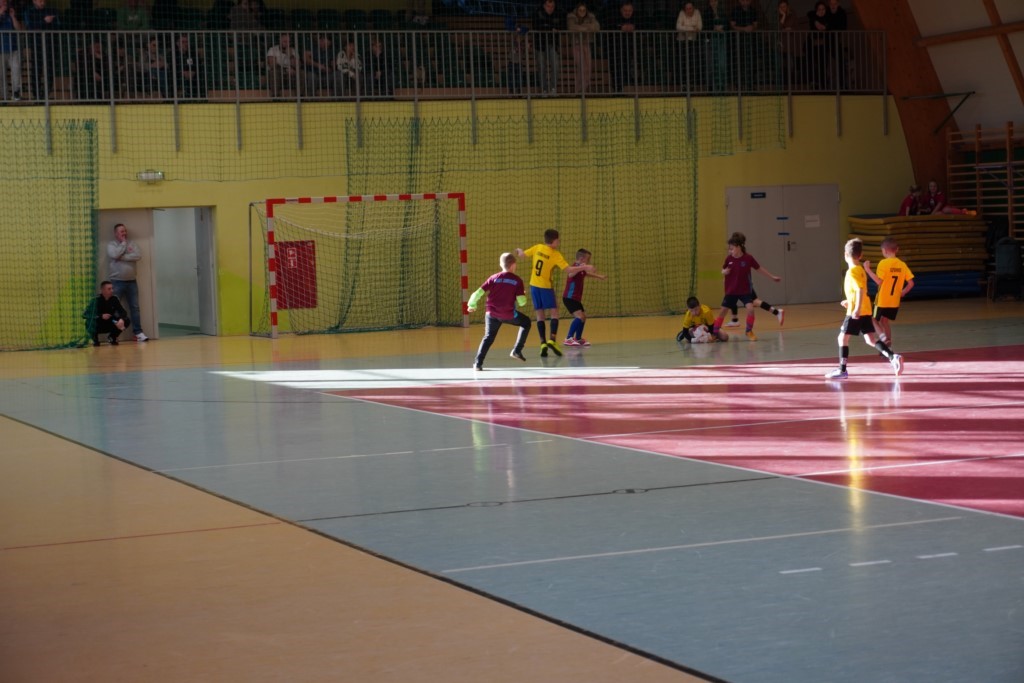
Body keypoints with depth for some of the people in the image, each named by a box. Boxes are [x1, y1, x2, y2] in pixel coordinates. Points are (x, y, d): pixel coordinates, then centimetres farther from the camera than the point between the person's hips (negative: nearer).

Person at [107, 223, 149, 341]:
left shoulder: (132, 244, 10)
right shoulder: (111, 245, 3)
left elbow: (138, 256, -8)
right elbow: (115, 254, -18)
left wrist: (122, 257, -12)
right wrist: (123, 243, -7)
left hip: (131, 281, 3)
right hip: (117, 281, -3)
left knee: (135, 307, 3)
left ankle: (138, 332, 6)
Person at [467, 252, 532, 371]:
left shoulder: (494, 278, 2)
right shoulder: (517, 280, -3)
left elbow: (479, 292, -2)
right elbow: (521, 302, -6)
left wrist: (472, 305, 15)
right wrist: (523, 294, 17)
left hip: (492, 314, 2)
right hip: (509, 314, -2)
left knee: (488, 337, 16)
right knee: (526, 322, 23)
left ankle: (478, 363, 1)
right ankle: (517, 351, 15)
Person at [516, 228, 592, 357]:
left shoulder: (537, 248, -2)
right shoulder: (556, 255, -14)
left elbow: (521, 254, 8)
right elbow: (568, 270, -19)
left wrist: (519, 251, 31)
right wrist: (584, 267, -11)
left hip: (534, 285, 5)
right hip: (546, 287, -5)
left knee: (540, 315, 7)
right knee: (554, 313, 3)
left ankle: (543, 343, -3)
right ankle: (552, 340, -14)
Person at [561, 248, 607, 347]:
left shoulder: (581, 269, 13)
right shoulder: (576, 267, -15)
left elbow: (587, 274, 35)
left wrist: (600, 276, 46)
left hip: (576, 298, 10)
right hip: (569, 298, -10)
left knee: (583, 317, 20)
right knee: (579, 316, -22)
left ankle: (578, 339, 34)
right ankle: (568, 339, -24)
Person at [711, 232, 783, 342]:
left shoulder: (748, 258, -14)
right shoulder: (729, 259, -8)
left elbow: (759, 269, -1)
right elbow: (723, 270, 8)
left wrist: (772, 277, 6)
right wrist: (724, 272, -17)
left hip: (745, 290, -2)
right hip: (731, 290, 2)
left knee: (750, 308, -19)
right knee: (723, 310, 5)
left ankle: (749, 332, 1)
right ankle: (714, 332, 19)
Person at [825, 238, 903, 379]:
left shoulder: (852, 272, -14)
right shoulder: (860, 270, 13)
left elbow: (860, 290, -25)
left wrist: (857, 308, -31)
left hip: (856, 312, -9)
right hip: (866, 311, 9)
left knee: (843, 338, 1)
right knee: (870, 340, 8)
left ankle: (842, 370, 2)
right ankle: (893, 357, -8)